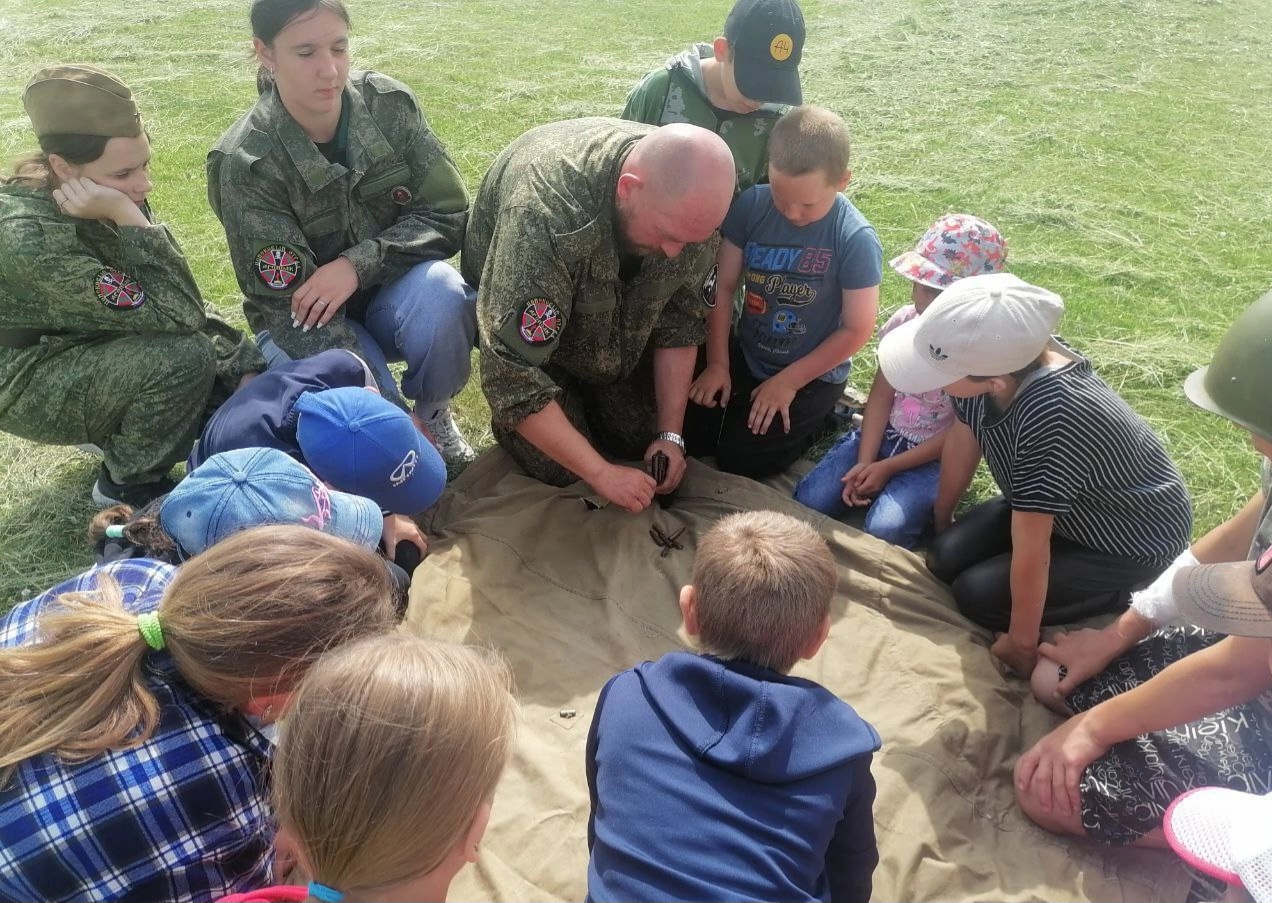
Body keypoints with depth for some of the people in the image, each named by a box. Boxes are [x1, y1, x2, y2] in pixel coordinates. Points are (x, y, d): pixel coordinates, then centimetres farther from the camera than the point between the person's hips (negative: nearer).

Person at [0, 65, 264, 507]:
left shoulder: (110, 196, -11)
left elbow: (184, 302, -3)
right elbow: (175, 315, -36)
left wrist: (244, 364, -11)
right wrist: (128, 217, -39)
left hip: (94, 346, 7)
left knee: (236, 366, 2)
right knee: (185, 356, -30)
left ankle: (117, 430, 16)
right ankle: (127, 483, -7)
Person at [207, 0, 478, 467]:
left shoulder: (390, 104, -13)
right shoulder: (244, 162, -21)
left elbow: (447, 215, -10)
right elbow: (284, 304, -23)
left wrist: (358, 263, -28)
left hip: (395, 289, 2)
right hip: (306, 321, -2)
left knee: (440, 296, -33)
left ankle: (434, 413, -4)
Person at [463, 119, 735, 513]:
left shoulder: (689, 200, -25)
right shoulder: (546, 211, -43)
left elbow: (680, 319, -11)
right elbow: (511, 375, -39)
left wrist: (671, 434, -14)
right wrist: (602, 474, -34)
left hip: (618, 319, 5)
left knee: (645, 437, -1)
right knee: (558, 467, -14)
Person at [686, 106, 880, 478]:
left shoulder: (856, 239, -22)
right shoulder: (750, 205, -13)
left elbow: (857, 329, -16)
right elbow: (723, 286, -6)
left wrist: (788, 382, -14)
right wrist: (717, 364, -8)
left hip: (812, 375, -4)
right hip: (746, 356, 4)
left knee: (738, 460, -8)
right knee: (691, 436, -2)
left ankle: (824, 415, 13)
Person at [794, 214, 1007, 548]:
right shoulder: (904, 321, -7)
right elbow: (881, 396, -3)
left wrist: (887, 468, -16)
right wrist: (865, 461, -14)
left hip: (932, 456, -4)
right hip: (882, 434, 4)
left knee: (886, 529, -28)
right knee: (808, 502, -13)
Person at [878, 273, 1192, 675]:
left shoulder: (1051, 420, -43)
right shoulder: (990, 359, -22)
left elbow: (1030, 553, -32)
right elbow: (961, 441, -3)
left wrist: (1021, 643, -20)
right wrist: (940, 521, 11)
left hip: (1133, 538, -7)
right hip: (1066, 504, 7)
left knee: (978, 595, -11)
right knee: (947, 557, -1)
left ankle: (1127, 593, 4)